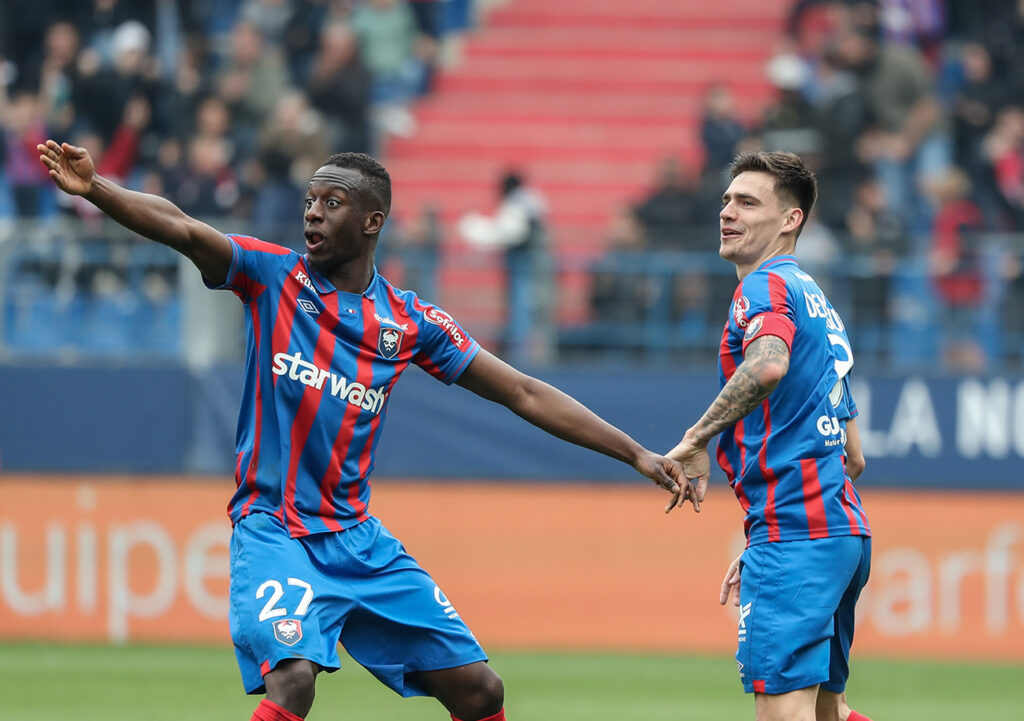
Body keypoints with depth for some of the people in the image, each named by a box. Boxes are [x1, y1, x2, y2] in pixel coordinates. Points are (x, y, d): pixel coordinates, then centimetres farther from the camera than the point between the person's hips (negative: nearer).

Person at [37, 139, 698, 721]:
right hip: (273, 532, -4)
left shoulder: (410, 322, 5)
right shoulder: (273, 275, -1)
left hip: (359, 542, 4)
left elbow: (525, 395, 10)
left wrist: (635, 453, 6)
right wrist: (94, 188, -36)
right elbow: (182, 229, -18)